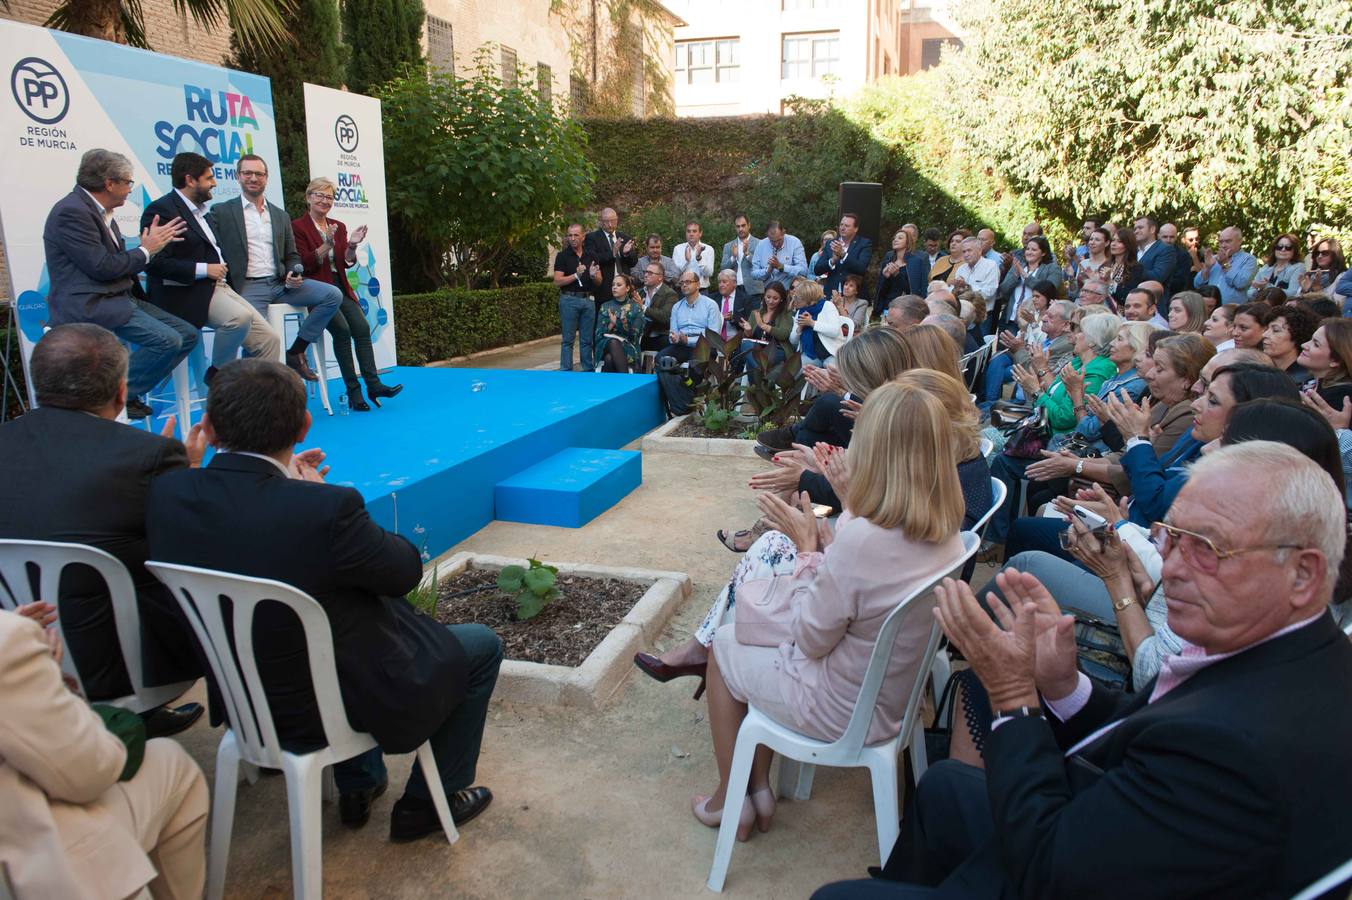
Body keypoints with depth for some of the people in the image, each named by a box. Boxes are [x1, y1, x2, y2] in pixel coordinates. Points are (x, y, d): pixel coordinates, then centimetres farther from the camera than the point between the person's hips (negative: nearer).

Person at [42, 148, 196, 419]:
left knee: (187, 335, 2)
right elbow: (102, 267, -18)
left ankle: (131, 390, 6)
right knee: (168, 340, -24)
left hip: (120, 298, 10)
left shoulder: (99, 211, 16)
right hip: (91, 305, -10)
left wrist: (156, 243, 8)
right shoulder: (72, 211, -13)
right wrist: (146, 250, -6)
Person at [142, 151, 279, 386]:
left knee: (269, 339, -5)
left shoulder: (199, 210, 20)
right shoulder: (161, 210, -8)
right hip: (186, 294, -9)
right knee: (240, 316, -33)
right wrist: (203, 269, -17)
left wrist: (220, 268, 11)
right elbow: (155, 263, -18)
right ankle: (217, 374, -9)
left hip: (216, 286, 9)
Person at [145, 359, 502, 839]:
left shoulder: (166, 493, -15)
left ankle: (358, 787, 40)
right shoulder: (327, 510, -33)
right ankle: (427, 803, 25)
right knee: (483, 645, 15)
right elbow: (406, 570, -15)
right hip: (335, 708, -6)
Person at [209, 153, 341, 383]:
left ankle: (295, 352, -6)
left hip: (280, 284, 5)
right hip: (248, 287, -5)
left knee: (333, 295, -13)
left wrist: (294, 274, -1)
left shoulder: (281, 215, 20)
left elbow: (292, 256, 20)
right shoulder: (221, 212, 7)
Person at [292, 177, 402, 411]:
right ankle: (353, 390, -20)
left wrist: (352, 245, -8)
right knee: (342, 329, -25)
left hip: (340, 288, 5)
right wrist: (327, 245, -20)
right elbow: (304, 264, -11)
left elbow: (347, 263, 10)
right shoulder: (298, 227, 0)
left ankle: (373, 384, -21)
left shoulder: (338, 227, 18)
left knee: (362, 327, -18)